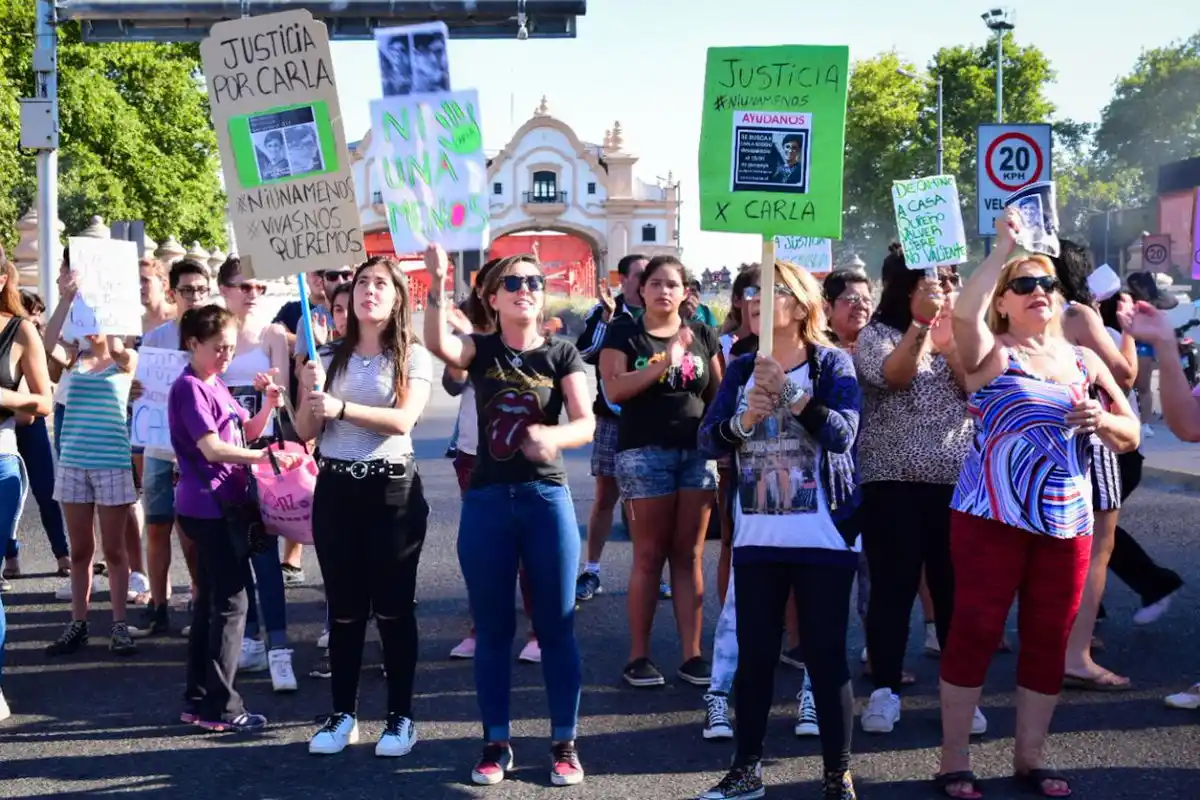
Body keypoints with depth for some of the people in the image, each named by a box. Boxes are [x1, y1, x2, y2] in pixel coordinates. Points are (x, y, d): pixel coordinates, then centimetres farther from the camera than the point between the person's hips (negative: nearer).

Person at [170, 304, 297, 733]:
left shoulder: (216, 385, 15)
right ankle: (220, 706, -1)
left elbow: (247, 432, 15)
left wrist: (269, 405, -1)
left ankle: (198, 699, 20)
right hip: (210, 507, -10)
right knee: (230, 602, -6)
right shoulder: (190, 388, -13)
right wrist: (265, 456, -26)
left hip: (225, 504, 10)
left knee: (209, 601, 13)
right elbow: (212, 448, -22)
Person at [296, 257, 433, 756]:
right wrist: (309, 392, -12)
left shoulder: (412, 357, -1)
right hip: (335, 488, 3)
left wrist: (341, 407, -26)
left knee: (393, 606, 1)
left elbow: (403, 420, -16)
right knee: (343, 608, 8)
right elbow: (306, 432, 7)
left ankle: (401, 716, 10)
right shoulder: (332, 356, 9)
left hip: (392, 489, -3)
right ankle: (343, 715, 16)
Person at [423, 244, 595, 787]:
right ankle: (496, 744, 19)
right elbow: (437, 344, -20)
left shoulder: (562, 354, 2)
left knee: (556, 626, 3)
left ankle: (564, 743, 14)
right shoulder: (481, 349, 3)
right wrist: (438, 283, -35)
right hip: (486, 500, 1)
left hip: (546, 498, -1)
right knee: (493, 628, 8)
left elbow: (586, 424, -9)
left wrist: (553, 436, -31)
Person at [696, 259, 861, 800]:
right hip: (756, 537, 4)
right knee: (754, 655, 9)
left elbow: (842, 434, -18)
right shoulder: (741, 369, 8)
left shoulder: (832, 363, -3)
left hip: (824, 537, -4)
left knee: (825, 655, 0)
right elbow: (708, 440, -1)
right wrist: (746, 419, -19)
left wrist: (790, 395, -27)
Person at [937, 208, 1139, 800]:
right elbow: (964, 312, -24)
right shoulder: (992, 354, -1)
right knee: (975, 632, -3)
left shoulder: (1084, 361, 13)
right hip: (991, 518, -5)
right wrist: (1003, 249, -20)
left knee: (1048, 641, 10)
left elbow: (1131, 436, 14)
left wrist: (1103, 422, -8)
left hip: (1066, 524, 5)